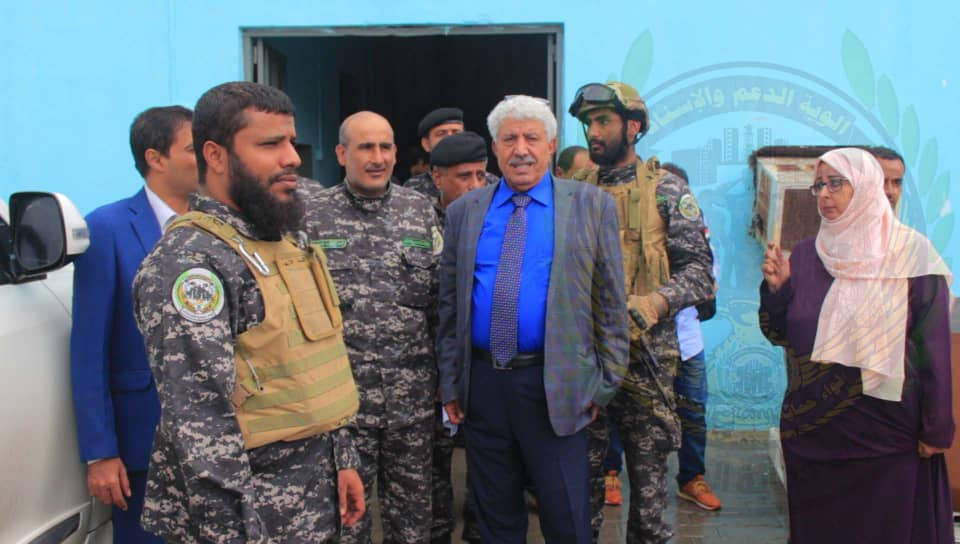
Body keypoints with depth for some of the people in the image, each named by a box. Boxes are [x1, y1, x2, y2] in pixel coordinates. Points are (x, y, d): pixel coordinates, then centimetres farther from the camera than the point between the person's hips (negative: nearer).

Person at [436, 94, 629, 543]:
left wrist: (604, 384, -2)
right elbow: (449, 305, 10)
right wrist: (450, 384, 7)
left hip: (557, 388, -2)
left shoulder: (592, 206, 0)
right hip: (481, 384, 3)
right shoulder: (464, 211, 8)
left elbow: (611, 303, 1)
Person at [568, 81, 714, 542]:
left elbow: (698, 269, -5)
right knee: (581, 473, 12)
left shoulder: (666, 190, -1)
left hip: (644, 358, -3)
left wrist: (657, 301, -22)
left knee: (649, 474, 9)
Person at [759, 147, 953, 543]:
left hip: (885, 435, -3)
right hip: (812, 430, 4)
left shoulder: (912, 255, -8)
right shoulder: (806, 255, 4)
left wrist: (936, 429, -9)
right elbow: (779, 335, 6)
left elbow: (934, 346, -8)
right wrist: (775, 288, -11)